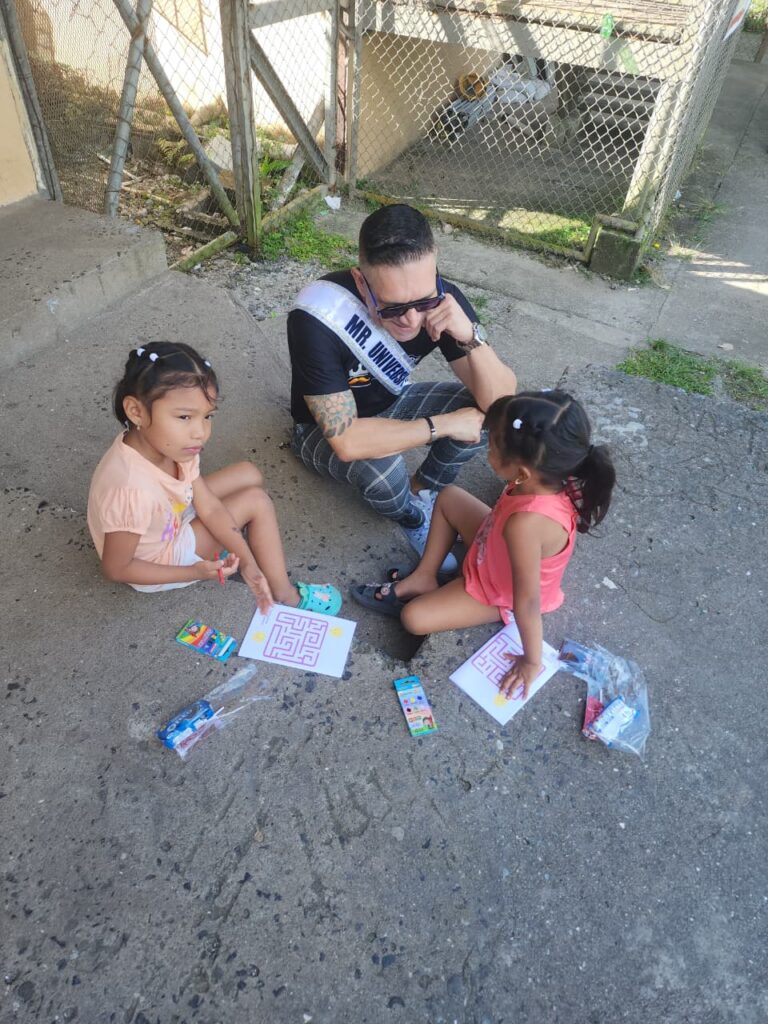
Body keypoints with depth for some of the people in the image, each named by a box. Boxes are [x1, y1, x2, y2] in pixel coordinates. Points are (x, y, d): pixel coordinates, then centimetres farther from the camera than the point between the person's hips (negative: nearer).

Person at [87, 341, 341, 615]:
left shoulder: (169, 445, -21)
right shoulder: (131, 490, -42)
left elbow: (209, 508, -13)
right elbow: (116, 568, -27)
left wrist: (248, 562, -17)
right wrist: (193, 573, -24)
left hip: (172, 517, 7)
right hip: (160, 558, -7)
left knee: (248, 475, 6)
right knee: (256, 501, -10)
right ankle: (283, 595, 5)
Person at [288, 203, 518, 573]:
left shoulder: (440, 297, -24)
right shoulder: (317, 319, -37)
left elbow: (501, 401, -24)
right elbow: (347, 440, -40)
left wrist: (470, 335, -42)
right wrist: (442, 425, -32)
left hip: (391, 403, 4)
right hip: (326, 430, -4)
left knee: (484, 411, -17)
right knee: (381, 466, -35)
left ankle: (422, 491, 6)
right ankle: (414, 519, 2)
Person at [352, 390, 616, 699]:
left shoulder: (526, 524, -47)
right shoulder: (550, 478, -26)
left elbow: (527, 601, -34)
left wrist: (532, 661, -23)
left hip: (501, 595, -7)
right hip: (494, 555, 7)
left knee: (413, 618, -12)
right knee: (448, 497, 11)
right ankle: (423, 578, 20)